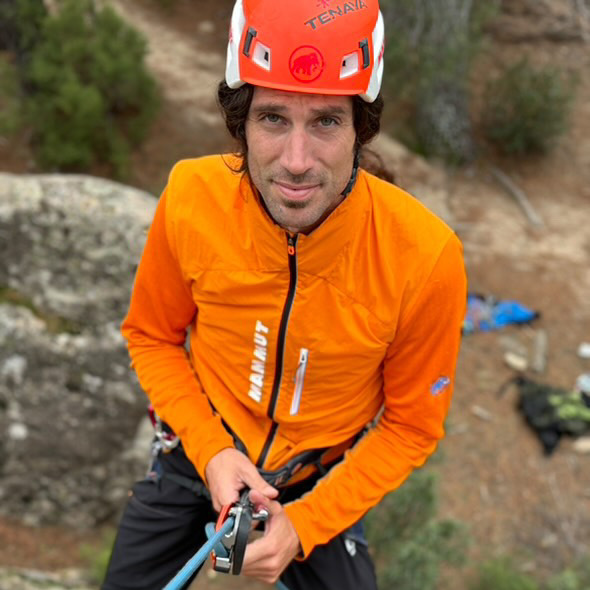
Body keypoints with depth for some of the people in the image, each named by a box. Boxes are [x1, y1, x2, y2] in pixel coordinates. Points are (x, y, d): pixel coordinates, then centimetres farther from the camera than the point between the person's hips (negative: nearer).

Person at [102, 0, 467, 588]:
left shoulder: (425, 257, -28)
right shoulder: (192, 197, -23)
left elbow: (410, 426, -13)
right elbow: (152, 336, -5)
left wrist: (303, 525, -20)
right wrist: (211, 450, -17)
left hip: (321, 484, -1)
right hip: (201, 454, 2)